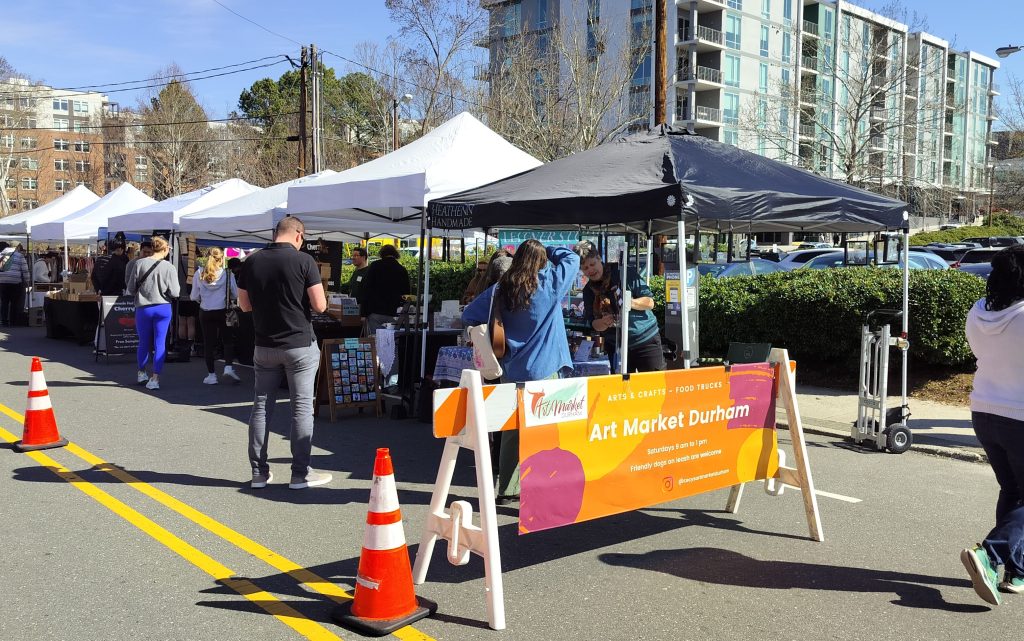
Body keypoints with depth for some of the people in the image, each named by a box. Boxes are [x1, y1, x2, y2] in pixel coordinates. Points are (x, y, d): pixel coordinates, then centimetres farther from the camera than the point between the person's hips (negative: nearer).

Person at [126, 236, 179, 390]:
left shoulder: (139, 263, -6)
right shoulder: (169, 267, -9)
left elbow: (131, 288, -1)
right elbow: (174, 292, -7)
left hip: (143, 308, 1)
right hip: (163, 308, -1)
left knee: (144, 343, 17)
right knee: (160, 344, 3)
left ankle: (141, 373, 32)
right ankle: (155, 378, 0)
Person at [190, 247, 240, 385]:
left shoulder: (199, 273, -4)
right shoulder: (227, 274, -8)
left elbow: (194, 296, 0)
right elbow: (235, 294, -3)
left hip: (205, 313, 1)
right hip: (223, 312, -1)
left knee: (208, 343, 7)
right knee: (228, 340, 12)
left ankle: (211, 374, 9)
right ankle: (228, 367, -6)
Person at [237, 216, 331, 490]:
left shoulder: (252, 262, 1)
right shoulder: (304, 261, -12)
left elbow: (244, 305, 8)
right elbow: (320, 305, -13)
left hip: (265, 345, 4)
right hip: (300, 345, -4)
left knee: (261, 405, 11)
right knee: (302, 407, 3)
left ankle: (259, 472, 15)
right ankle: (300, 473, 6)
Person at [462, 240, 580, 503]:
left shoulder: (500, 289, 1)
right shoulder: (550, 284, -7)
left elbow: (468, 316, 3)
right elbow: (572, 258, 9)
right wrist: (547, 252, 17)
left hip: (511, 371, 5)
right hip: (542, 372, -4)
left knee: (511, 432, 15)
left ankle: (507, 490, 25)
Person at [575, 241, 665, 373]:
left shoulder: (624, 274, -8)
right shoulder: (588, 291, 4)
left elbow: (650, 302, -8)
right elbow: (593, 325, 3)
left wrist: (630, 303, -27)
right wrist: (603, 323, -20)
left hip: (646, 341, -4)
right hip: (615, 346, 4)